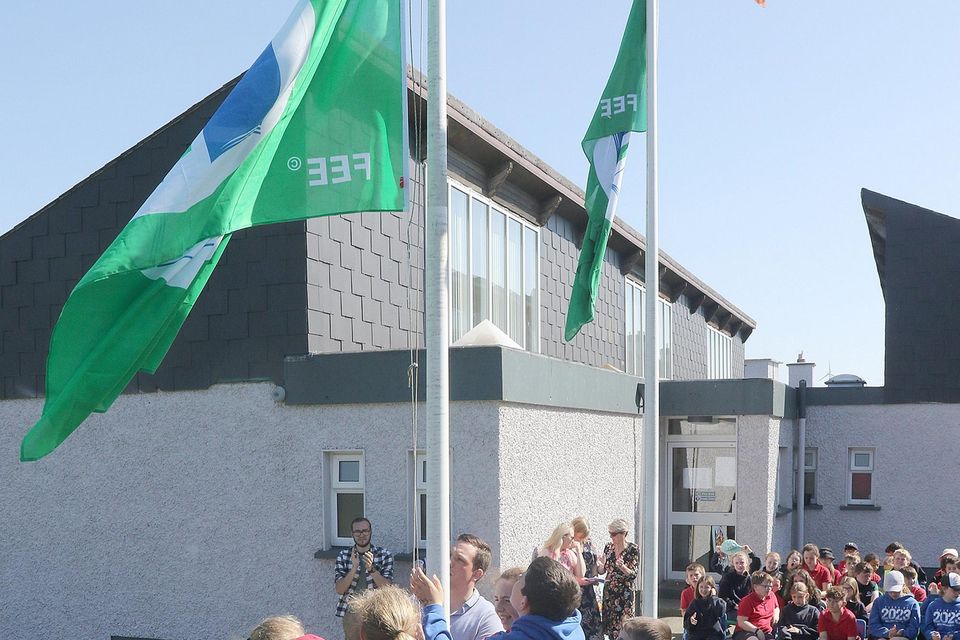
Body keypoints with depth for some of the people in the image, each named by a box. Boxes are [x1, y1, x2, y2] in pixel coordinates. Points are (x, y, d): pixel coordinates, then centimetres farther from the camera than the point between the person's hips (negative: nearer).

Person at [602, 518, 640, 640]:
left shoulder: (633, 549, -9)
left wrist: (623, 567, -29)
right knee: (609, 627, 6)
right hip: (608, 592, 5)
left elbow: (633, 575, -11)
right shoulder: (608, 547, 5)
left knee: (623, 626, -5)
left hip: (624, 593, -5)